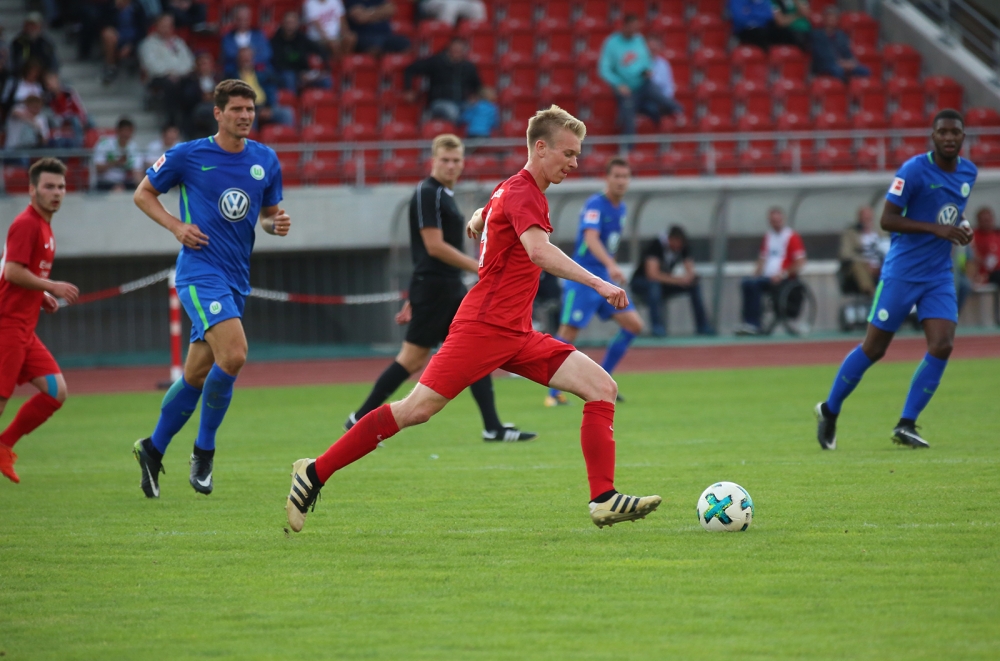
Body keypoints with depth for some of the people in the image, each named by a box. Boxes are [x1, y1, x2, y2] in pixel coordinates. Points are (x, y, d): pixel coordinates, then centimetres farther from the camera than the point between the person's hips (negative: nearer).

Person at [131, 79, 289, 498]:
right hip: (201, 271, -6)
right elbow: (143, 193, 8)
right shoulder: (188, 156, -4)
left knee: (196, 375, 11)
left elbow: (267, 213, 21)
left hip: (236, 279, 6)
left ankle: (153, 450, 28)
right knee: (233, 354, -24)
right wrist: (176, 226, -8)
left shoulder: (266, 161, 9)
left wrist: (276, 224, -3)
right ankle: (204, 451, -8)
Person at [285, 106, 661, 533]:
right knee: (417, 409, -11)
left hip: (516, 336, 10)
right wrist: (597, 283, -36)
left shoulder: (514, 190, 17)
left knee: (601, 388, -3)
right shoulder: (521, 193, -13)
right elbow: (539, 251, -31)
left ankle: (604, 500, -8)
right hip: (483, 326, -9)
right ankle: (315, 473, -1)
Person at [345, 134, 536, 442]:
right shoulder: (427, 194, -11)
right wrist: (480, 267, -16)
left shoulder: (444, 195, 18)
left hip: (451, 290, 9)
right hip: (433, 289, -9)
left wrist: (415, 299, 23)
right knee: (412, 359, -6)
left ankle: (493, 428, 2)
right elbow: (434, 246, -19)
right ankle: (361, 419, 2)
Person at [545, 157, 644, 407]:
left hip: (605, 280, 8)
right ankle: (553, 393, -1)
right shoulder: (595, 205, -15)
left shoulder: (621, 209, 11)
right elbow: (591, 239, -31)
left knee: (633, 325, 2)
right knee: (568, 333, -11)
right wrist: (611, 265, -44)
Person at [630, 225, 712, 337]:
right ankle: (657, 327, -41)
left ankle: (702, 326, -7)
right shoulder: (655, 246, -26)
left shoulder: (682, 247, -7)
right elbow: (652, 274, -35)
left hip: (665, 282, 6)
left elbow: (690, 273, -5)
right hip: (640, 282, -6)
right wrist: (677, 280, -37)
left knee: (695, 285, -11)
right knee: (654, 284, -40)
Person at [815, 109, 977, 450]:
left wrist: (961, 229, 3)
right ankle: (829, 411, 21)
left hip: (940, 275, 5)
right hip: (903, 272, -5)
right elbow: (887, 219, -16)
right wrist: (937, 229, -24)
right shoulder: (914, 170, -14)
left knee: (942, 347, -12)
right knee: (873, 349, 0)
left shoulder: (968, 172, 7)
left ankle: (906, 425, -3)